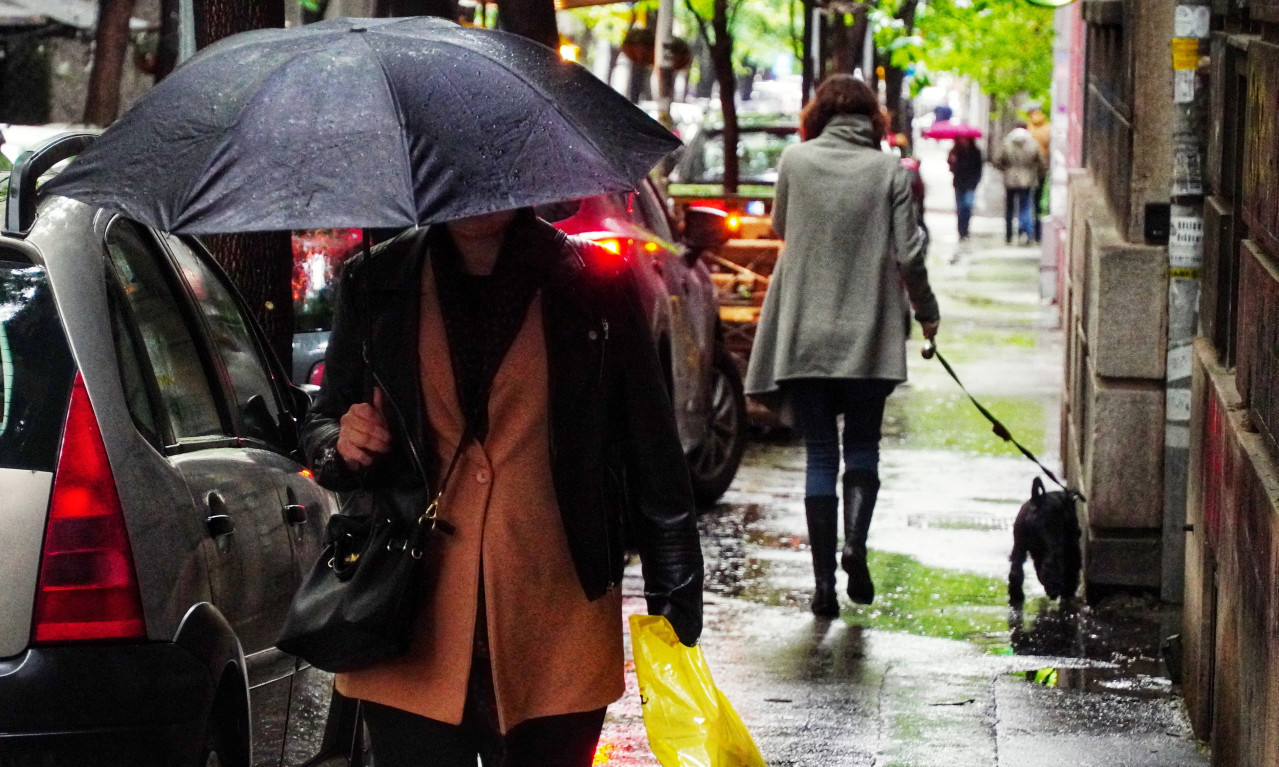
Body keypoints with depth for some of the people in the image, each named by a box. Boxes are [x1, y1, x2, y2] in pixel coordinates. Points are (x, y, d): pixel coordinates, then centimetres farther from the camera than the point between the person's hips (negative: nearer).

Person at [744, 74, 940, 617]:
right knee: (863, 447, 14)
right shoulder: (890, 171, -4)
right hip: (869, 336, 0)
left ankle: (824, 579, 2)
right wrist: (926, 313, 9)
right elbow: (908, 255, -5)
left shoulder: (795, 161, -1)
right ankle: (854, 541, -11)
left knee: (820, 455, 6)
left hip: (804, 336, 1)